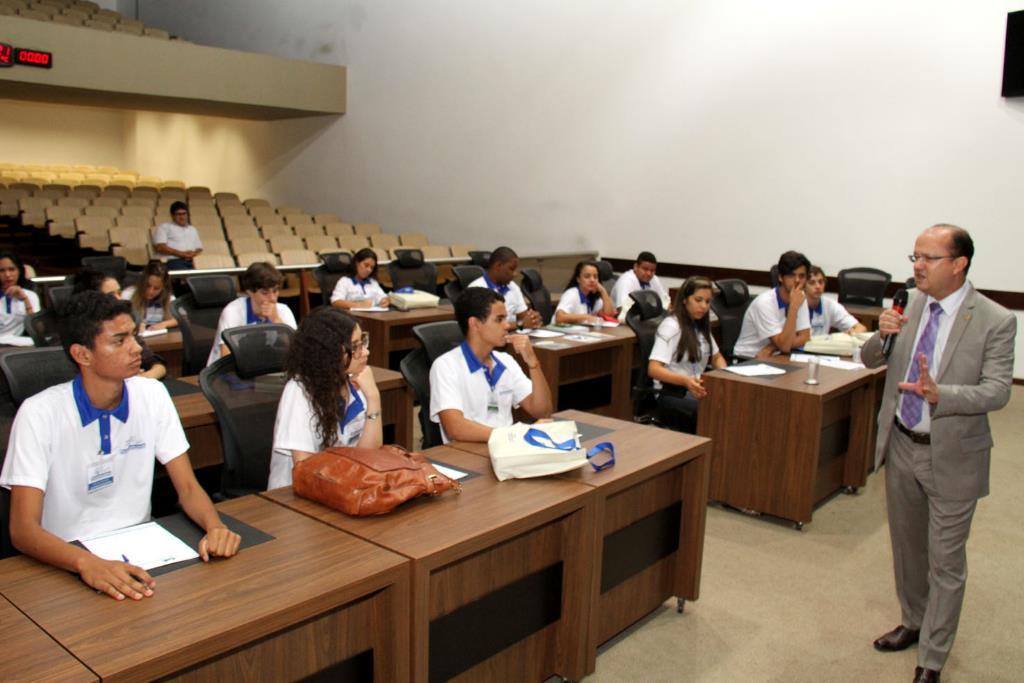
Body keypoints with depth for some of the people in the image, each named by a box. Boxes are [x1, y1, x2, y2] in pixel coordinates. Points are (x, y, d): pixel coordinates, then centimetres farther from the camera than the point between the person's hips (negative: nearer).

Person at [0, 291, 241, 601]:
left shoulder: (153, 395, -2)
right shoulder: (39, 413, -13)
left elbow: (188, 487, -1)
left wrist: (215, 526, -22)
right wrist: (87, 562, -36)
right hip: (67, 564, -3)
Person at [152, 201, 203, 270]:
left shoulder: (193, 229, 31)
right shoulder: (164, 227, 13)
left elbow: (199, 248, 26)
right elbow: (159, 247, -2)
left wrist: (194, 254, 0)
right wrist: (181, 253, -11)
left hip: (191, 262, 5)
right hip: (173, 261, -5)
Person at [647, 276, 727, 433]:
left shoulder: (702, 326, 13)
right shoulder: (671, 326, -11)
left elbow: (716, 357, 23)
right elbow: (653, 369, -20)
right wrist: (685, 381, -37)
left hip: (696, 390, 7)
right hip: (672, 394, -7)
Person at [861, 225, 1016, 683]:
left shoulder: (995, 321, -16)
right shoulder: (910, 304, -2)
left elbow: (997, 390, -22)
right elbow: (870, 361, 4)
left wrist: (940, 395, -39)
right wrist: (881, 336, -18)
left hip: (951, 456, -5)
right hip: (901, 444, 5)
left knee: (945, 563, 7)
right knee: (906, 546, 22)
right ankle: (914, 622, 45)